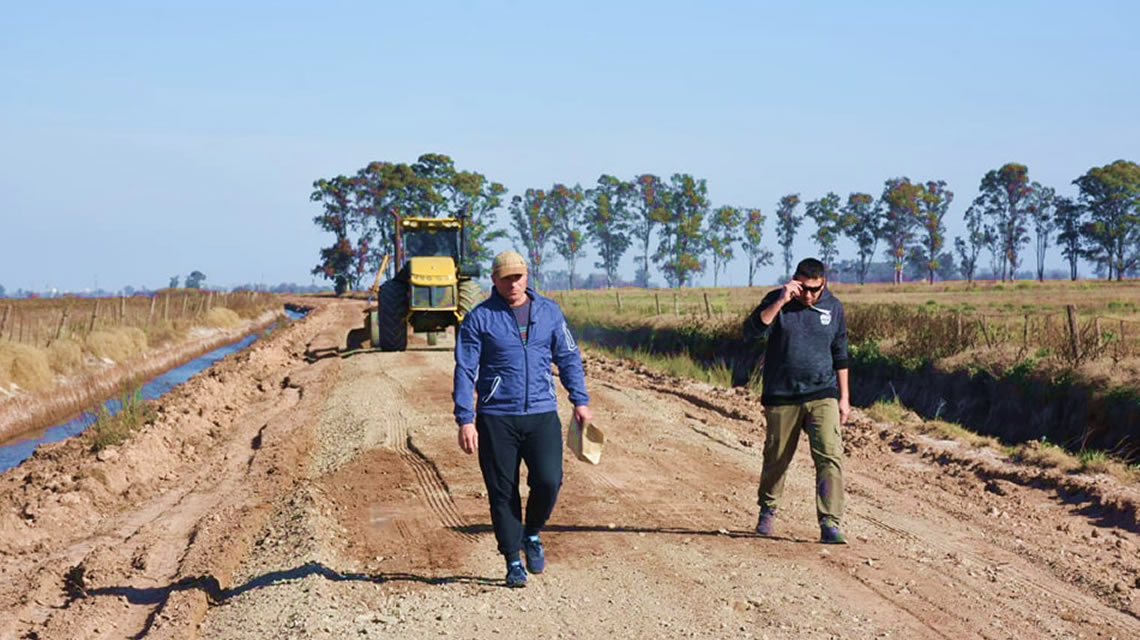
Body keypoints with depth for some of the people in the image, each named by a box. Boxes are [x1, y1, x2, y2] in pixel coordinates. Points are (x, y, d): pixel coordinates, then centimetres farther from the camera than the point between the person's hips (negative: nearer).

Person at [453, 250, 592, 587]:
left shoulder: (549, 312, 10)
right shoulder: (479, 319, 0)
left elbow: (568, 357, 18)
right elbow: (465, 371, -1)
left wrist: (580, 400, 11)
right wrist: (465, 420, -8)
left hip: (542, 414, 2)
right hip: (496, 419, -2)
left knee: (548, 481, -11)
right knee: (503, 492, 0)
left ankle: (532, 534, 18)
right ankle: (513, 562, 12)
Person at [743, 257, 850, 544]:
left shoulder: (833, 307, 5)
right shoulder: (777, 301, -3)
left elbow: (839, 354, 13)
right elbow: (752, 329, -20)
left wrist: (844, 397, 12)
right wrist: (781, 302, -27)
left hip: (822, 395, 1)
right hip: (781, 397, -1)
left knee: (830, 456, -13)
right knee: (776, 458, 11)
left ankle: (830, 524, -15)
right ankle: (767, 510, 35)